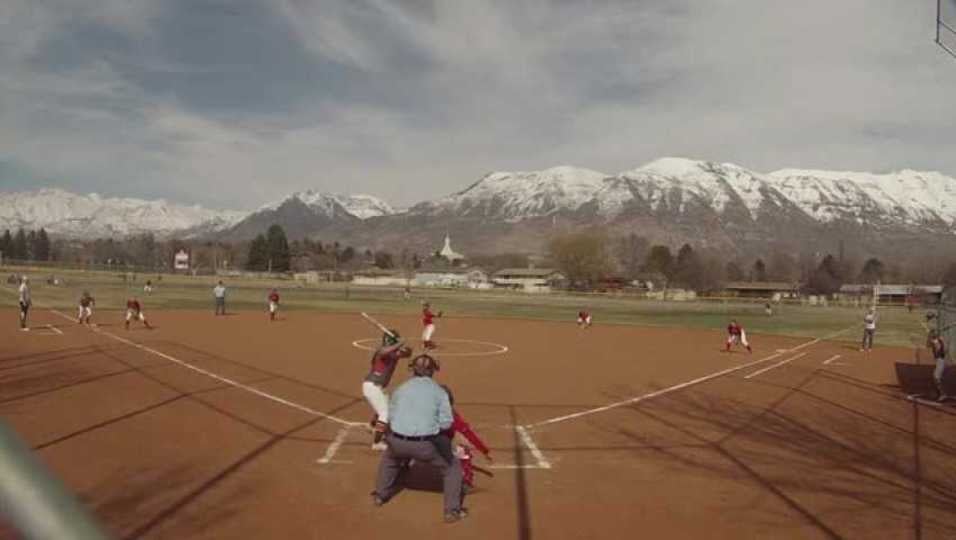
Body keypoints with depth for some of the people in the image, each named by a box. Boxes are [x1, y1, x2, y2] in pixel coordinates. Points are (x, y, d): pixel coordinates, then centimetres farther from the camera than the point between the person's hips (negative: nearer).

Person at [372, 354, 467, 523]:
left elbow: (391, 417, 11)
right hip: (425, 445, -3)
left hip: (398, 442, 3)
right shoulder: (439, 391, 4)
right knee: (453, 467, 20)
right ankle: (452, 510, 15)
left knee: (388, 458, 39)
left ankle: (380, 495, 47)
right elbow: (446, 423, -1)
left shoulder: (401, 388, 10)